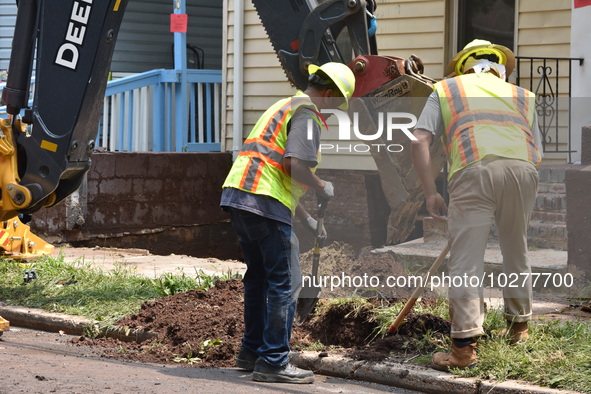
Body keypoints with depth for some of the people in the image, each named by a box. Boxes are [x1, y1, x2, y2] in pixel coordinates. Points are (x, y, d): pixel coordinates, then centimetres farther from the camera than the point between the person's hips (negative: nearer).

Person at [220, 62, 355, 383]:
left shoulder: (285, 106, 27)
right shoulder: (307, 112, -4)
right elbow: (295, 164, -19)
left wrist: (306, 218, 32)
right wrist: (323, 188, 0)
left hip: (237, 195, 10)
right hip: (263, 202, -10)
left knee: (259, 277, 21)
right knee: (285, 282, -5)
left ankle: (252, 351, 29)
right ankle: (273, 361, -5)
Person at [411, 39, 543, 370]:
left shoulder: (446, 90, 23)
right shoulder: (522, 96, 31)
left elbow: (420, 140, 8)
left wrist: (431, 192, 9)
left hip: (474, 169, -3)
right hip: (523, 169, 3)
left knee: (466, 261, -1)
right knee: (516, 251, 23)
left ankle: (465, 347, -6)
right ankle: (519, 324, 39)